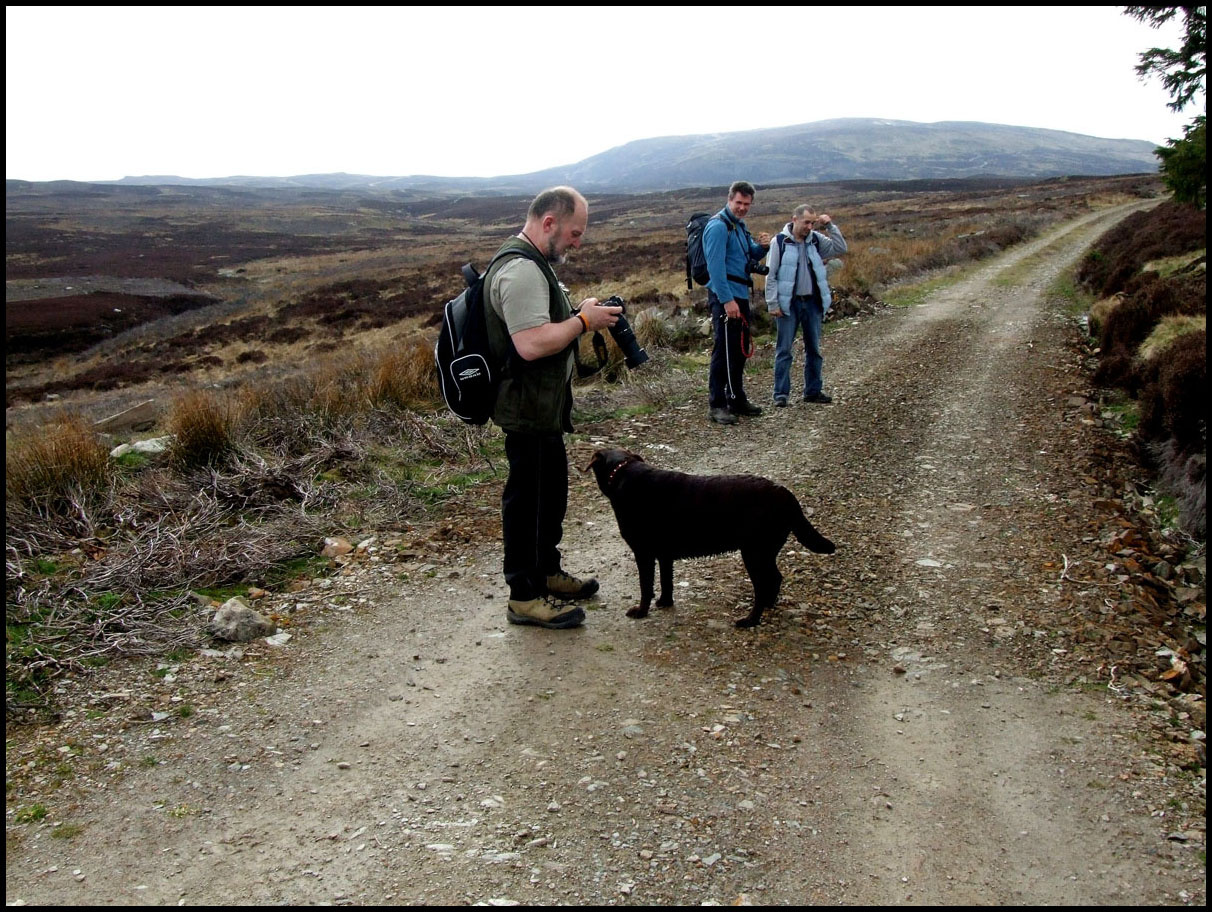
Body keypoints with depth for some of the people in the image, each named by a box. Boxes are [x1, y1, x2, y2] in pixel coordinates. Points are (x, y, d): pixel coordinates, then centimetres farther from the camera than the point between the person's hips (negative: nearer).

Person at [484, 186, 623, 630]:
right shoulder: (521, 270, -22)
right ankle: (524, 596, 9)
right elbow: (532, 344, -31)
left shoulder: (534, 263, 14)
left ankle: (547, 571, 36)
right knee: (528, 498, -2)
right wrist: (583, 320, -19)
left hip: (543, 408, 11)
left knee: (551, 492, 21)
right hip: (528, 409, -11)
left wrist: (582, 315, 9)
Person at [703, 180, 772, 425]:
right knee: (724, 350, -9)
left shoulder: (739, 226, 18)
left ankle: (737, 399, 25)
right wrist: (727, 300, -25)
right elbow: (716, 266, -20)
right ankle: (716, 405, -5)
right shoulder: (718, 226, -12)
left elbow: (751, 258, 24)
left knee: (739, 349, 15)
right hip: (725, 297, -10)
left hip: (741, 295, 10)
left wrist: (762, 246, 1)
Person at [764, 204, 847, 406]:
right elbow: (771, 275, -6)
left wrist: (831, 227, -4)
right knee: (784, 349, -1)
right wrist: (772, 304, -11)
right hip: (788, 304, -5)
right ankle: (781, 393, 4)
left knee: (814, 348, 10)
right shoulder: (780, 241, -6)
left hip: (812, 302, 5)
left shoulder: (816, 240, 7)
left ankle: (813, 390, 20)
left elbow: (840, 249, 5)